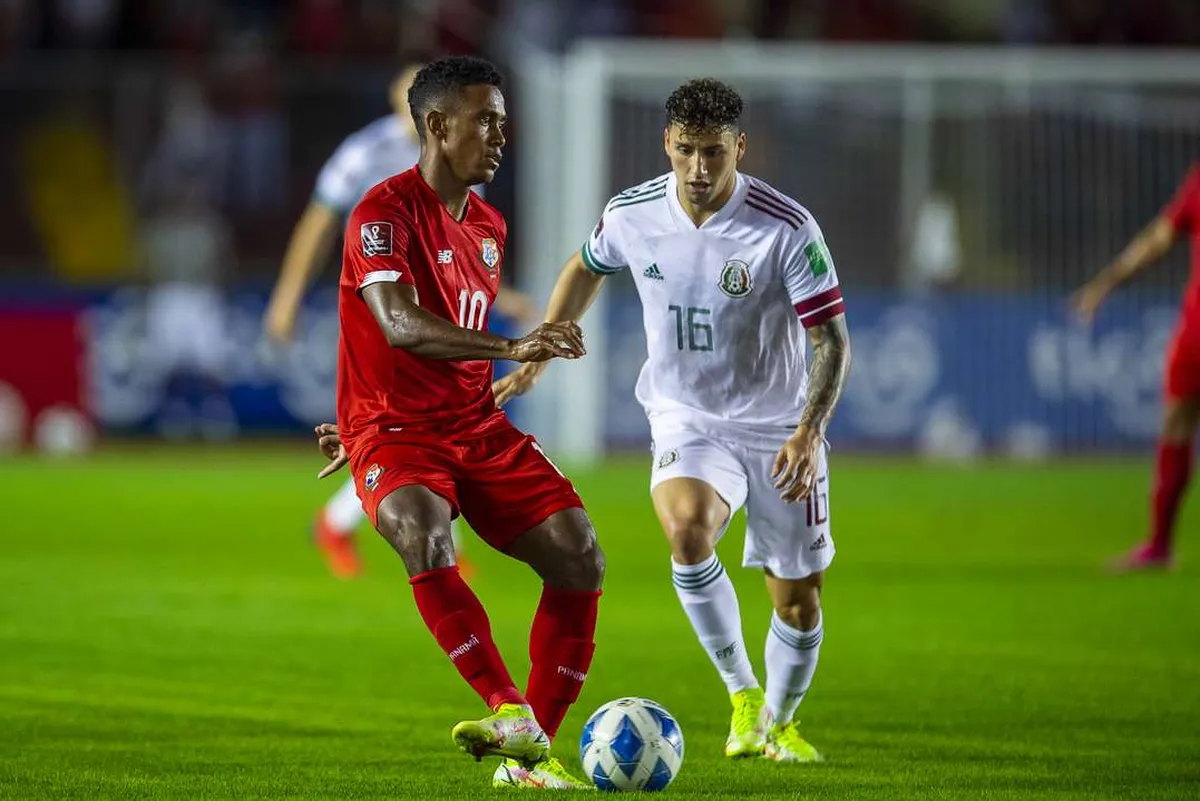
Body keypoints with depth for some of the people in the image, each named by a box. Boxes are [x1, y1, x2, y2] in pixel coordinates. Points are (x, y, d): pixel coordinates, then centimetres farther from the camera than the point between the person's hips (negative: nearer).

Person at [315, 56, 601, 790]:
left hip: (478, 426, 7)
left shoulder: (489, 227, 13)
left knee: (580, 558, -7)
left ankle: (531, 753, 1)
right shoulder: (385, 213, -12)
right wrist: (514, 349, -41)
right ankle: (511, 712, -38)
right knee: (425, 539, -36)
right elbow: (401, 325, -29)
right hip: (394, 429, -7)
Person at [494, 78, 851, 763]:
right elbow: (586, 270, 13)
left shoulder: (787, 229, -20)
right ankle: (742, 695, -12)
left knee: (798, 601, 4)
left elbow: (831, 338, -17)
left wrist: (809, 431, -31)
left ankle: (780, 723, 36)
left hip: (779, 428, -1)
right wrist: (536, 360, 18)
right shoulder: (632, 215, -10)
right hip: (685, 417, 1)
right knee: (687, 528, -31)